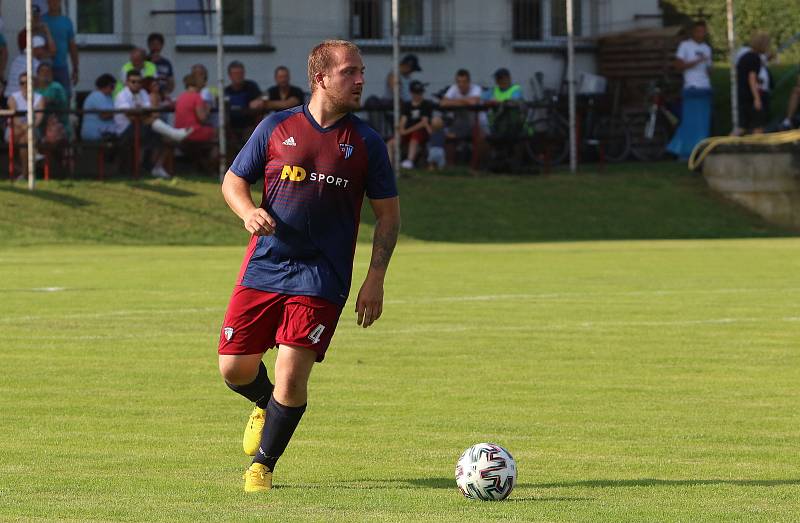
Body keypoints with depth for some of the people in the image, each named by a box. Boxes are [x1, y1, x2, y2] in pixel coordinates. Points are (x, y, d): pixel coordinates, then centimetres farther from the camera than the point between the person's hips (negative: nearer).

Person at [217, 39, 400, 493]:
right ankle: (266, 405, 38)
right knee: (235, 369, 2)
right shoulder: (277, 128, 3)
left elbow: (388, 213, 8)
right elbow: (233, 181, 12)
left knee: (292, 377, -11)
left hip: (320, 280, -1)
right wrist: (248, 212, -11)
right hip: (263, 268, 2)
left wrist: (375, 279, -1)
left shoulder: (366, 143, 2)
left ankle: (263, 465, 10)